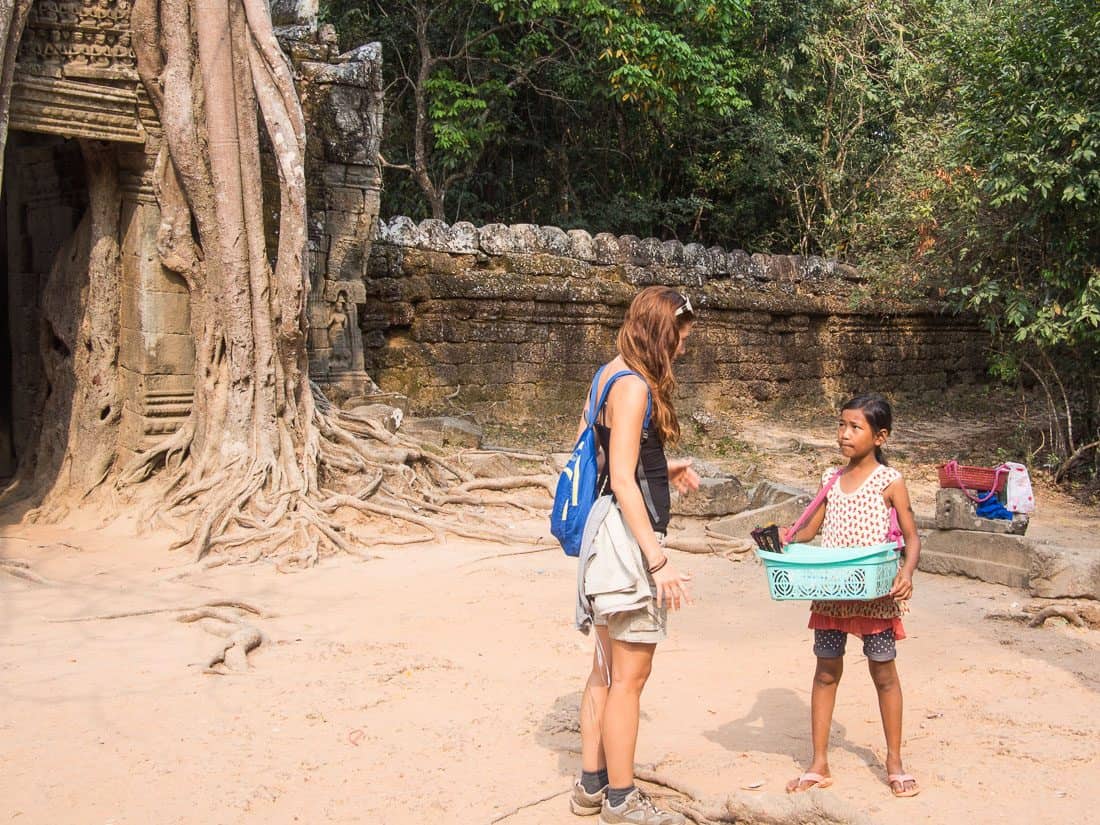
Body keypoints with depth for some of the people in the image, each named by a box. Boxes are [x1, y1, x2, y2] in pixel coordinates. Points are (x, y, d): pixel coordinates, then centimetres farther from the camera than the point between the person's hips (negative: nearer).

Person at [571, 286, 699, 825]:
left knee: (607, 669, 17)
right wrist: (658, 561, -23)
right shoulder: (633, 386, -16)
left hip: (609, 532, 10)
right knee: (629, 676, 0)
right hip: (629, 535, -10)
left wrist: (661, 468, 21)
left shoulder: (610, 376, 12)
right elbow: (622, 481, -21)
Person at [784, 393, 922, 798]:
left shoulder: (890, 481, -6)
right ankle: (819, 765, 17)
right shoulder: (831, 479, 7)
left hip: (875, 594, -4)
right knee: (826, 673, 9)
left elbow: (912, 537, -4)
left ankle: (894, 763, 24)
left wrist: (907, 572, -23)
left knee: (884, 674, 8)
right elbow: (810, 529, 14)